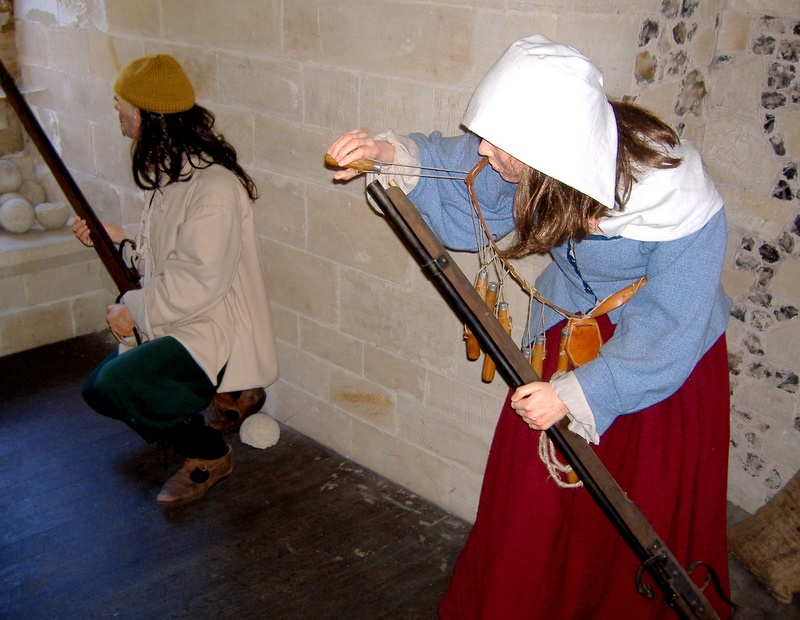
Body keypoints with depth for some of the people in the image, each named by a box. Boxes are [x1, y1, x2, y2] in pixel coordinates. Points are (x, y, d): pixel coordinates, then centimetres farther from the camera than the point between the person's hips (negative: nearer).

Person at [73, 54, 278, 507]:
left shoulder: (213, 185, -24)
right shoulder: (170, 170, 10)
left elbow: (202, 280, -27)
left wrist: (137, 309, -17)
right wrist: (121, 237, 12)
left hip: (218, 334, -10)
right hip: (178, 325, 10)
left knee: (117, 382, -27)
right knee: (98, 389, 11)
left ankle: (211, 453, -4)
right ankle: (194, 429, 24)